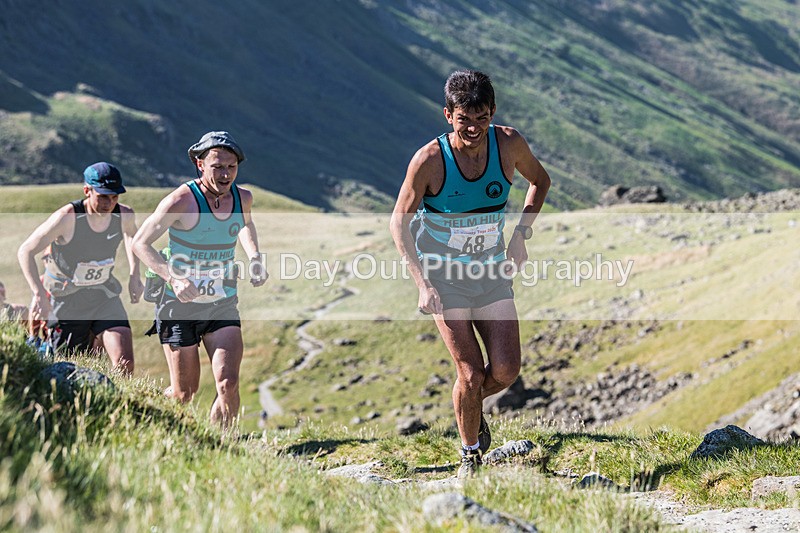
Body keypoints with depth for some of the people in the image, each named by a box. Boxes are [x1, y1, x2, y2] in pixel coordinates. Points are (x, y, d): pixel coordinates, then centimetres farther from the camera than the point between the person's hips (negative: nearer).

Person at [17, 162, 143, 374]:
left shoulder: (124, 215, -11)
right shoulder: (67, 218, -25)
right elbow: (25, 252, -16)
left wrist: (134, 275, 8)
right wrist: (39, 295, -24)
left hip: (104, 295, 3)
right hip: (65, 299, -3)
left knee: (125, 365, -13)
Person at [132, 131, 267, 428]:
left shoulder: (243, 198, -1)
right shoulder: (182, 201, -17)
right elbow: (139, 243, -10)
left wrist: (254, 258, 6)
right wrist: (173, 279, -24)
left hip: (223, 306, 4)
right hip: (179, 306, -3)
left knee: (228, 384, -14)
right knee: (184, 394, 5)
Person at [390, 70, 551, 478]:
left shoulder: (509, 144, -11)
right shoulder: (429, 160, -20)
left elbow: (540, 181, 10)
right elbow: (399, 222, -9)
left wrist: (521, 233, -3)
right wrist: (422, 284, -18)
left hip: (492, 273, 3)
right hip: (444, 275, -3)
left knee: (505, 370, -5)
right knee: (471, 373, -9)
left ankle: (474, 407, 30)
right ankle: (470, 456, 15)